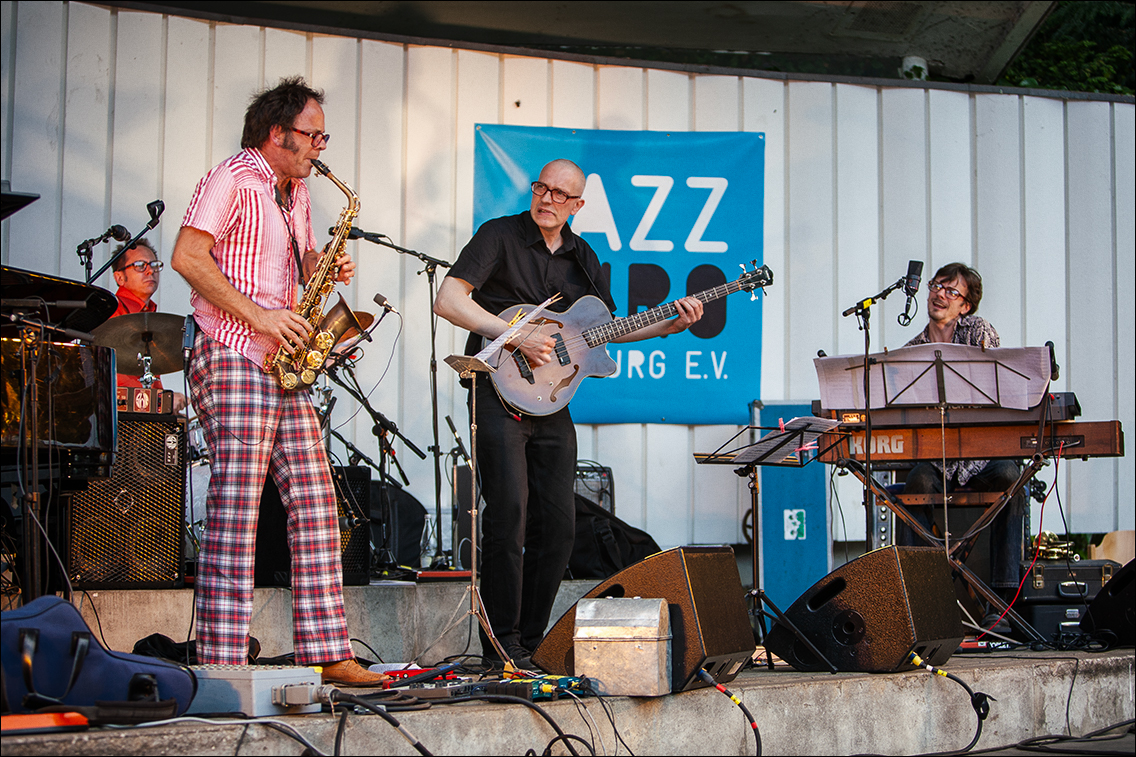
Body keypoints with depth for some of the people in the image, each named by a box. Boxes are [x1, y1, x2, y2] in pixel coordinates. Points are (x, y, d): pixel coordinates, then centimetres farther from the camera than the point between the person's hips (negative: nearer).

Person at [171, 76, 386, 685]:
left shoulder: (297, 194, 20)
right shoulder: (232, 179, -7)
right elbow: (188, 257, -15)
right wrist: (258, 316, -18)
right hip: (233, 359, -9)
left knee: (315, 502, 3)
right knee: (236, 510, -10)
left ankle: (329, 654, 6)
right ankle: (222, 666, -8)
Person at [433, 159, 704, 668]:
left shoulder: (582, 259, 14)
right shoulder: (500, 236, -5)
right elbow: (447, 300, -16)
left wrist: (669, 325, 10)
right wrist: (516, 336, -23)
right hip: (499, 394, -6)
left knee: (558, 526, 4)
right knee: (509, 515, -14)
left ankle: (530, 643, 14)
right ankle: (503, 646, -6)